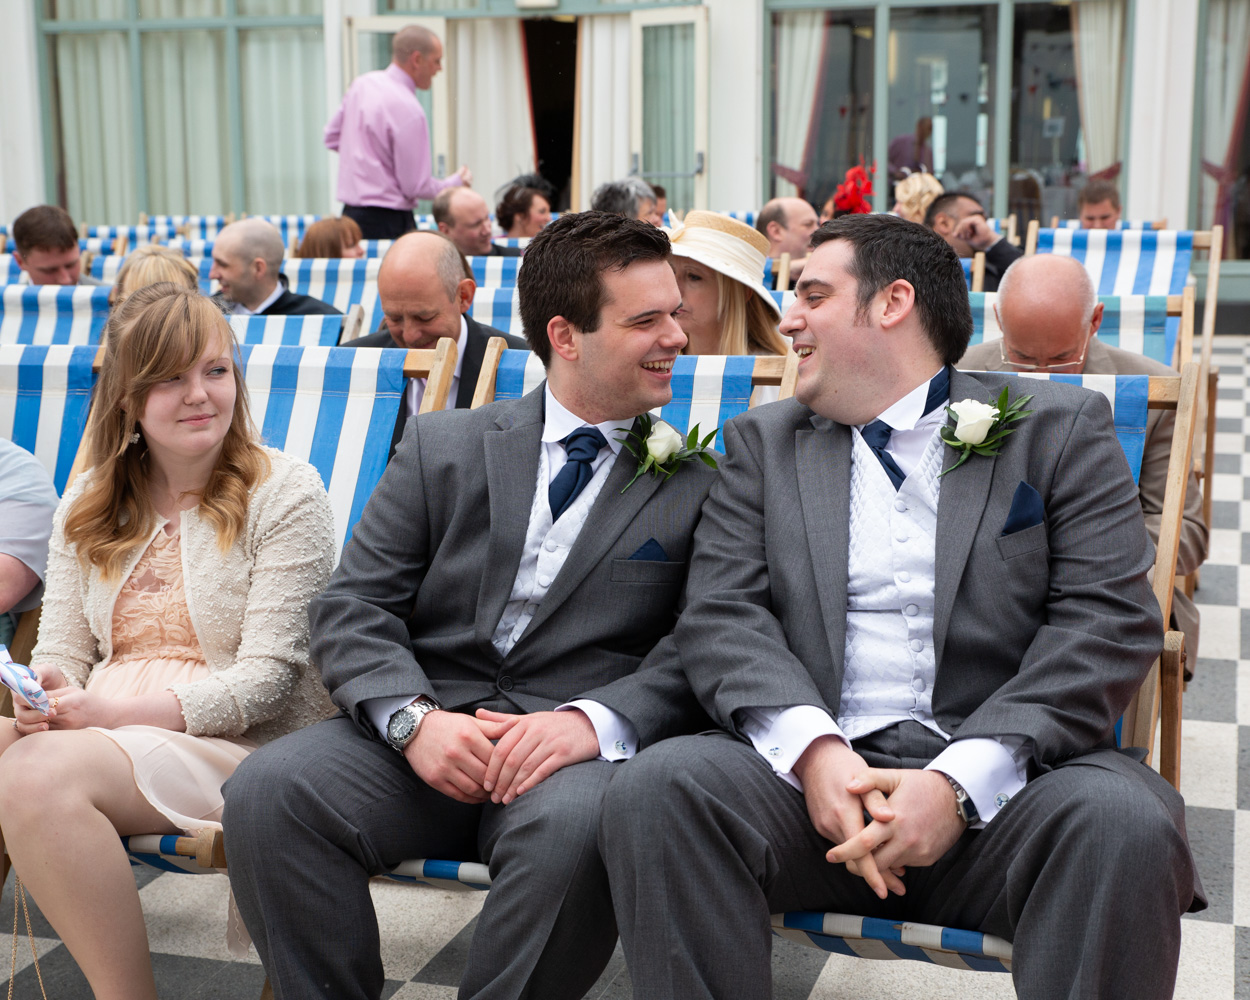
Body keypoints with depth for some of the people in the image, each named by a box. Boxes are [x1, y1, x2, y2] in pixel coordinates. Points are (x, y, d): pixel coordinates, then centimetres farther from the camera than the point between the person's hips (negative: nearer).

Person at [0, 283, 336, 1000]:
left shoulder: (286, 492, -3)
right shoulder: (88, 502, 15)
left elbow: (266, 680, -9)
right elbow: (62, 650, 13)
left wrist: (116, 710, -19)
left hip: (238, 740, -5)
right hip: (107, 727, 6)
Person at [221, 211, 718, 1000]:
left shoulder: (696, 483, 9)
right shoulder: (444, 447, 14)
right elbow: (353, 609, 6)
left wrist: (593, 720, -20)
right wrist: (414, 719, -13)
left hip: (576, 751, -1)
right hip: (427, 741, 2)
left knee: (574, 824, -36)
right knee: (267, 790, -25)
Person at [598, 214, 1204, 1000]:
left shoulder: (1061, 427, 10)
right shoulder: (763, 444, 18)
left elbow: (1112, 620, -2)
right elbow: (721, 617, 5)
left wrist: (962, 780, -16)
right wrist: (813, 749, -16)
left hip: (1000, 776, -1)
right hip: (815, 770, 2)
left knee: (1126, 819, -32)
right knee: (655, 787, -26)